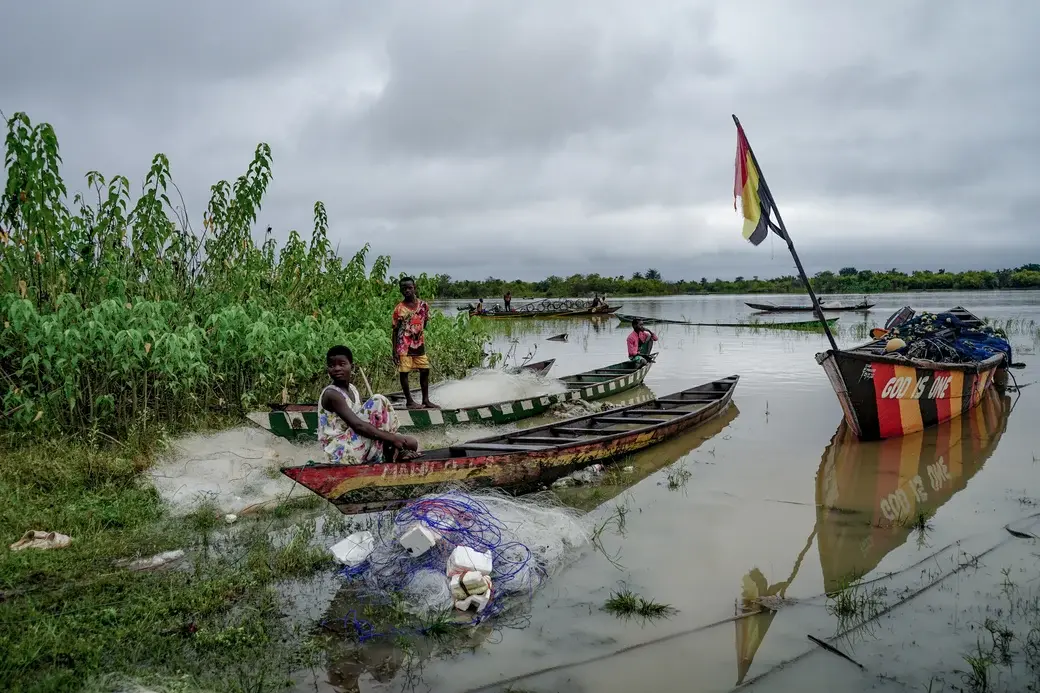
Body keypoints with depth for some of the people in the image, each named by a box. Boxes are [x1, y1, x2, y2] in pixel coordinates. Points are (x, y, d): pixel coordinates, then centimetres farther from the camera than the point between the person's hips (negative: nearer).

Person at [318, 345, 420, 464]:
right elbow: (358, 425, -25)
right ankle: (388, 453, -10)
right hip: (340, 451, -8)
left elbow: (367, 419, 7)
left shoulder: (352, 389, 11)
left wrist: (392, 439, -10)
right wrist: (393, 438, -25)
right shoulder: (331, 394, -15)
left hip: (354, 446, 8)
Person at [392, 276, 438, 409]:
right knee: (404, 372, 2)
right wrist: (395, 352, -9)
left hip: (419, 344, 4)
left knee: (425, 370, 8)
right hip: (404, 346, -4)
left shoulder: (423, 305, 0)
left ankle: (426, 400, 19)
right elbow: (394, 331, -6)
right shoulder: (399, 309, -9)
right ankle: (409, 401, 13)